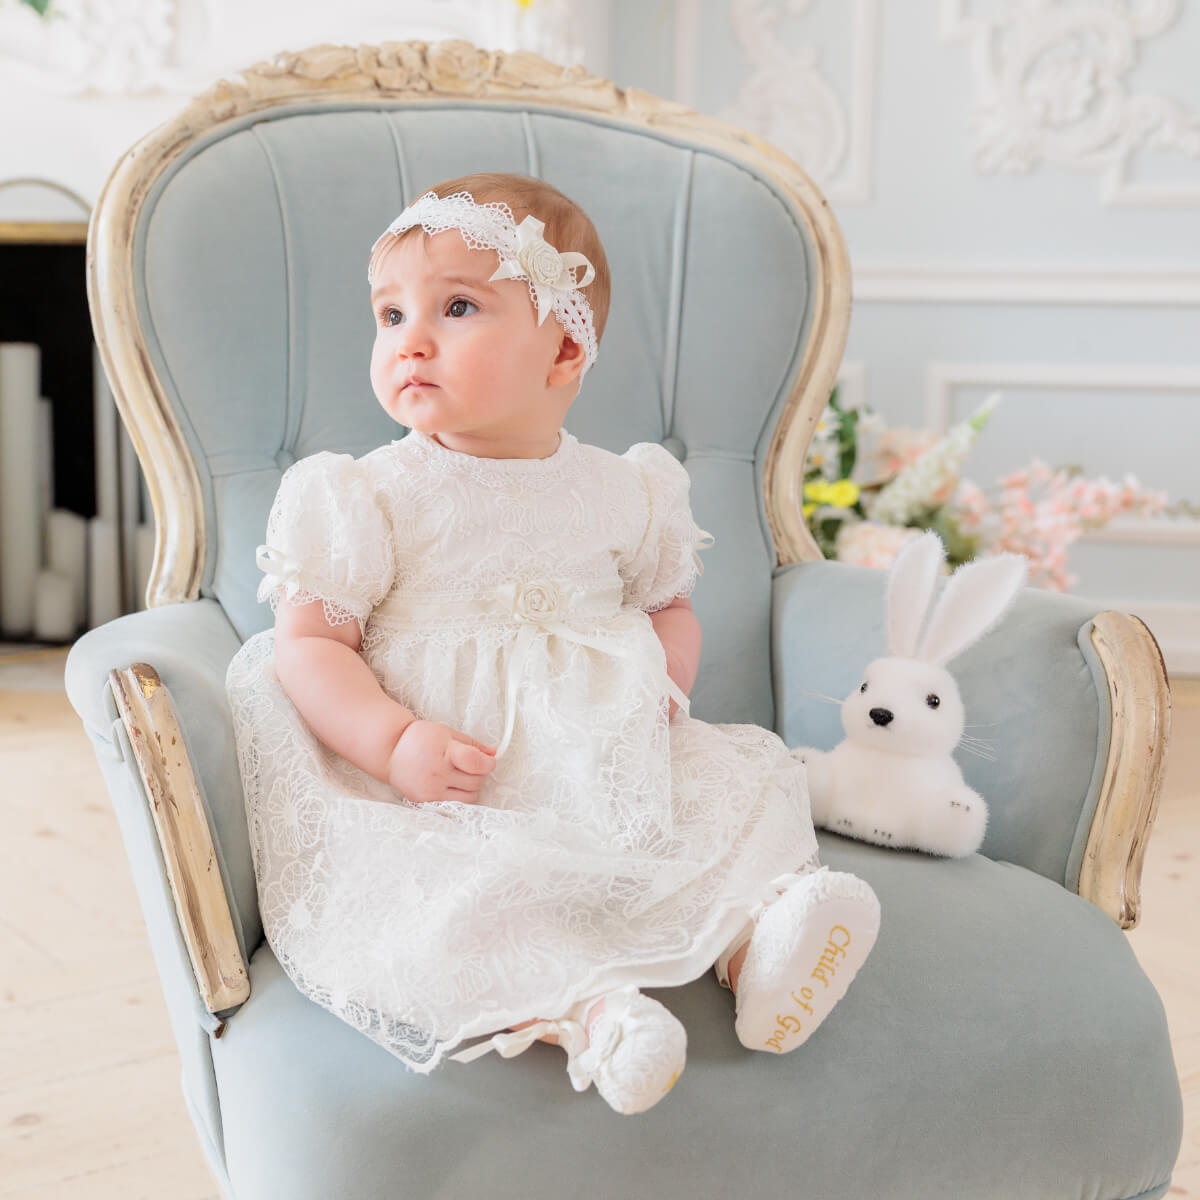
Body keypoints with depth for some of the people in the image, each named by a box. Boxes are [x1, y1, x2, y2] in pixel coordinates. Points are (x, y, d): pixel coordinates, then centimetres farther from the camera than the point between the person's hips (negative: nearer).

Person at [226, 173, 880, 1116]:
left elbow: (673, 610, 22)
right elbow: (307, 644, -2)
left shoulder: (623, 495, 8)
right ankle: (577, 1006, -46)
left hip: (611, 786, 3)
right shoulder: (372, 500, 0)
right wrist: (396, 742, -19)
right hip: (438, 797, -3)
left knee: (748, 790, -14)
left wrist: (661, 684, -2)